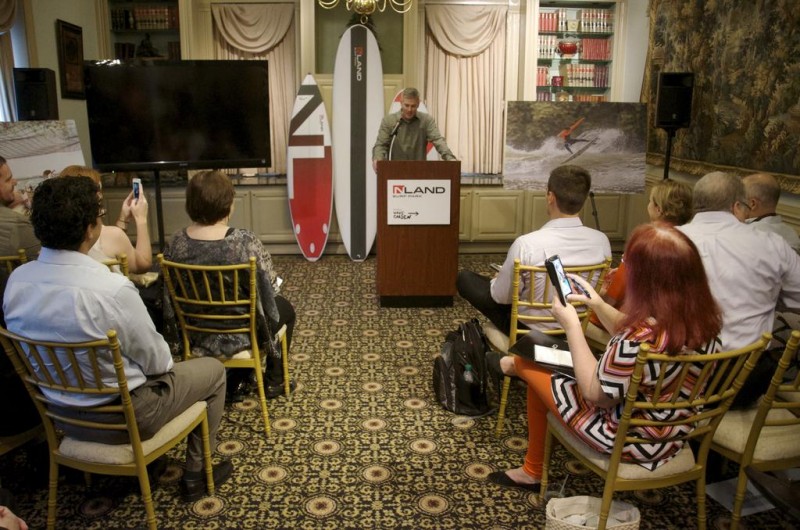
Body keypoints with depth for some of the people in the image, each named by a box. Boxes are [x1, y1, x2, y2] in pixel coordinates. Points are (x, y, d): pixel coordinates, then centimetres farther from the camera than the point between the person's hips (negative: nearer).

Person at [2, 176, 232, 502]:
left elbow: (55, 344, 6)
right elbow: (155, 361, -18)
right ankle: (196, 475, 25)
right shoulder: (112, 288, -33)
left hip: (62, 413, 7)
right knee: (213, 370, 15)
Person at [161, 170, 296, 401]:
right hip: (238, 334, -5)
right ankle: (274, 382, 35)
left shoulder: (177, 242, -13)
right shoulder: (245, 241, -27)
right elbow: (270, 285, -14)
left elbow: (170, 294, -1)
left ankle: (238, 381, 37)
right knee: (285, 308, 26)